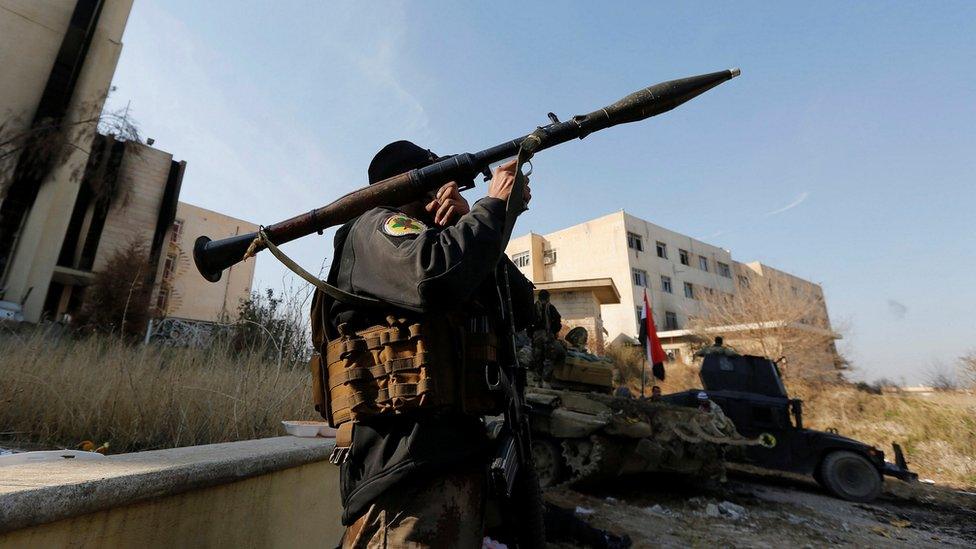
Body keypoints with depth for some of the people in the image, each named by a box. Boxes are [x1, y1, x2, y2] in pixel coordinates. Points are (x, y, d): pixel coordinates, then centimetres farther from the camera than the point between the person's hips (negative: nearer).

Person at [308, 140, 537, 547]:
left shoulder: (439, 240, 22)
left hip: (460, 449, 9)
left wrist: (471, 224, 1)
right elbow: (436, 278, -27)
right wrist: (492, 206, -9)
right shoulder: (378, 226, -2)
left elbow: (521, 308, 12)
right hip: (406, 453, -9)